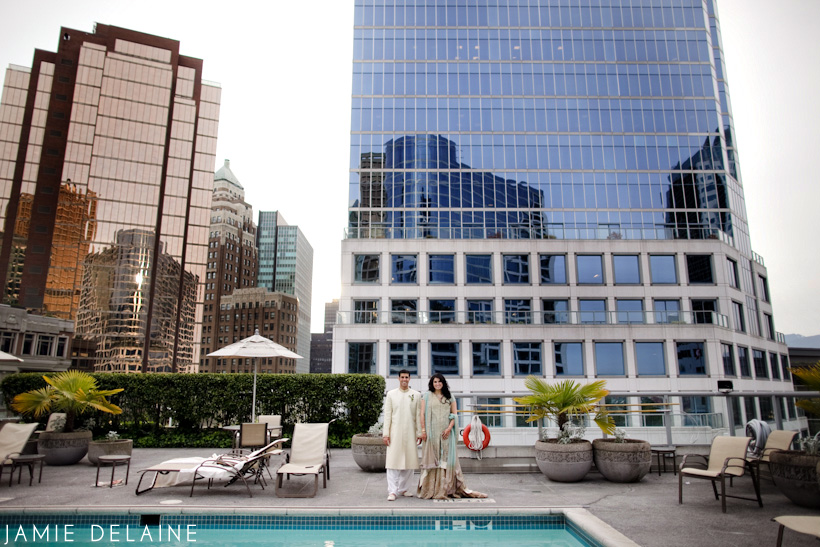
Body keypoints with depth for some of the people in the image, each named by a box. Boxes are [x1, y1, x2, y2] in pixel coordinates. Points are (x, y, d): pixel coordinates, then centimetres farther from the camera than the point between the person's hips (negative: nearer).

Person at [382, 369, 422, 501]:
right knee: (393, 461, -5)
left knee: (410, 461, 5)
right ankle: (392, 491, -1)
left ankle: (403, 489, 18)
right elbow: (387, 415, 3)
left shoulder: (416, 395, 7)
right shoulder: (391, 394, 5)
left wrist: (419, 433, 2)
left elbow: (418, 416, 7)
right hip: (395, 433, -1)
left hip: (410, 433, 2)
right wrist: (386, 433, -2)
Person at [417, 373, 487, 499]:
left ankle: (446, 489, 6)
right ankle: (430, 490, 7)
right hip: (432, 432, -1)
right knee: (432, 459, 1)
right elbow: (422, 414, 4)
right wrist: (423, 430, -5)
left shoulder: (449, 397, 12)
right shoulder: (427, 396, 8)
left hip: (446, 433, 2)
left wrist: (449, 428, -6)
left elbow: (454, 414, 8)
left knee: (447, 459, 0)